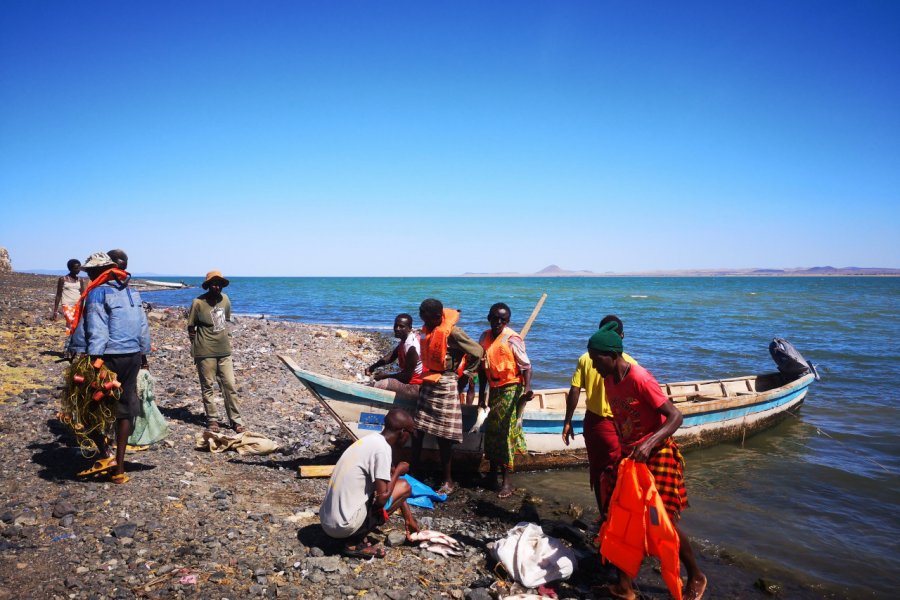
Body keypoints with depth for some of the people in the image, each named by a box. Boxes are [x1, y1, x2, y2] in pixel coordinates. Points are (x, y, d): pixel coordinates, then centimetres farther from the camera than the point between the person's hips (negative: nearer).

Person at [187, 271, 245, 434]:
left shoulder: (225, 299, 5)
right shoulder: (198, 302, -8)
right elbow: (191, 327, -1)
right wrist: (197, 347, 0)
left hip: (224, 351, 4)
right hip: (205, 353, -4)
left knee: (230, 386, 4)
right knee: (207, 387, 7)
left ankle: (236, 420, 10)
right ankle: (212, 419, 18)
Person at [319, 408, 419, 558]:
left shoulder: (371, 440, 12)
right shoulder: (382, 448, -16)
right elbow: (382, 499, -18)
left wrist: (409, 519, 30)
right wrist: (398, 471, 0)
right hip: (344, 525, -9)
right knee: (403, 487, 1)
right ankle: (355, 542, -2)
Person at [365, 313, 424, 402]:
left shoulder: (411, 346, -25)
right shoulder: (405, 339, 5)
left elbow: (407, 375, -22)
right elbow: (391, 356, 10)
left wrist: (385, 376, -12)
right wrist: (373, 367, -4)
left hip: (415, 387, -10)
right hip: (411, 378, 10)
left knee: (379, 385, -20)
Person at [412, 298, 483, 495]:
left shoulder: (452, 332, -17)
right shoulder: (430, 331, 8)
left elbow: (477, 351, -18)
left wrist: (466, 373, -7)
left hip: (445, 385, -7)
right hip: (427, 383, 8)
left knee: (443, 435, -1)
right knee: (417, 430, 9)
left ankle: (448, 481, 11)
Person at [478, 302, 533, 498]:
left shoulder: (512, 339, -14)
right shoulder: (485, 337, 5)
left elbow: (526, 366, -15)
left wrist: (527, 389, -30)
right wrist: (481, 396, 14)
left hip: (510, 389, -6)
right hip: (494, 389, 6)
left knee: (505, 432, -6)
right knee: (491, 432, 12)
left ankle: (507, 481, 2)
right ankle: (493, 475, 27)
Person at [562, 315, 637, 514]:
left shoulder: (586, 359, -3)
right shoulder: (628, 363, -11)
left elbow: (574, 392, -4)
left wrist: (568, 421, 5)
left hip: (592, 422, 3)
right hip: (615, 425, -3)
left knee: (597, 471, 16)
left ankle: (604, 516, 28)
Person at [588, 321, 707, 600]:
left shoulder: (640, 378, -22)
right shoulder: (608, 381, 2)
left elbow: (675, 416, -25)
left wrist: (648, 444, -37)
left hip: (656, 456, -7)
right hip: (629, 457, 7)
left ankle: (696, 578, 25)